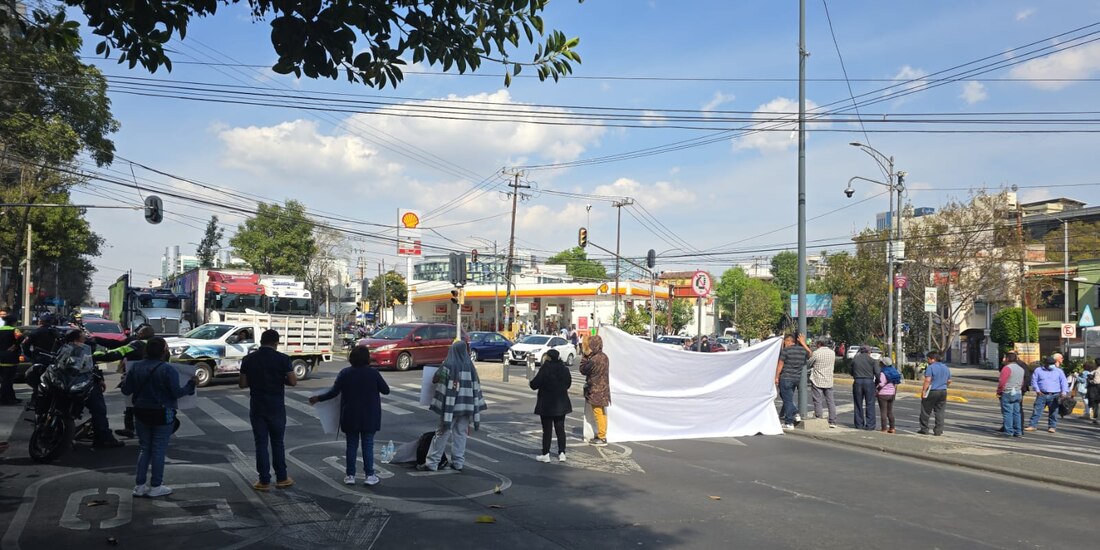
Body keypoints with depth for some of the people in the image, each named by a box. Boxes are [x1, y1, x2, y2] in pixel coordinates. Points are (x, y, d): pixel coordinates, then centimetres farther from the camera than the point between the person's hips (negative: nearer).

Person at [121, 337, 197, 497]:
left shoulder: (135, 367, -1)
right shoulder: (168, 370, -16)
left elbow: (126, 390, 2)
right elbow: (176, 393, -17)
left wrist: (125, 378, 21)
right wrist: (191, 384, -2)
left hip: (141, 413, 5)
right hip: (162, 414, -5)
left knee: (144, 448, 15)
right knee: (159, 450, 4)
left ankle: (139, 485, 15)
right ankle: (155, 486, 8)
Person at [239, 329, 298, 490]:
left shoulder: (249, 359, -2)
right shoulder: (282, 359, -8)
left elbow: (242, 384, 1)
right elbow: (293, 381, -7)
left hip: (257, 407, 1)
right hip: (276, 406, -1)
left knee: (261, 443, 6)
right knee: (277, 442, 11)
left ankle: (264, 481, 8)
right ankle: (281, 478, 16)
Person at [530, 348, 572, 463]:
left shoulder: (544, 370, -17)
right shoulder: (565, 370, -1)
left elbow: (534, 385, -15)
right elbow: (568, 384, 13)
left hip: (546, 405, -4)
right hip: (561, 404, 5)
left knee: (547, 429, 3)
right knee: (560, 428, 11)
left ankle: (545, 454, 8)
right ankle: (562, 453, 11)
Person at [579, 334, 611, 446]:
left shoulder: (594, 360, -23)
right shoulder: (604, 356, 5)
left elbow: (583, 370, -11)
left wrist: (585, 355, -4)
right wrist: (587, 356, 8)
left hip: (596, 391, -9)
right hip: (602, 389, 9)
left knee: (598, 414, -1)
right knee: (602, 414, 16)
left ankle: (602, 438, 4)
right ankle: (601, 435, 27)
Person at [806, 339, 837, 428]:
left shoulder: (816, 353, -11)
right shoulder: (832, 353, 5)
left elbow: (808, 364, -2)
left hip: (817, 381, -5)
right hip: (829, 381, 5)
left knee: (817, 402, 1)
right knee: (830, 401, 8)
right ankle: (833, 422, 8)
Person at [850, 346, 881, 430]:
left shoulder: (855, 360, 8)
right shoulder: (872, 360, 0)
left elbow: (851, 373, 11)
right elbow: (877, 373, -9)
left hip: (857, 382, 2)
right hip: (869, 382, -2)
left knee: (858, 404, 10)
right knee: (870, 404, 4)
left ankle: (859, 424, 11)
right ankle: (870, 425, 2)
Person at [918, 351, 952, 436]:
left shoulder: (930, 367, -13)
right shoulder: (946, 368, 11)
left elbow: (927, 380, -19)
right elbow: (949, 381, 16)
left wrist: (923, 391, -15)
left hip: (932, 392, -6)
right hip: (943, 392, 6)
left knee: (926, 411, 4)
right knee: (940, 412, 8)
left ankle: (924, 429, 8)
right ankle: (938, 431, 7)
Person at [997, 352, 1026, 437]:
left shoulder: (1007, 368, -13)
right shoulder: (1021, 368, 14)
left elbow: (1002, 382, -17)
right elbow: (1022, 382, 19)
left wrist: (999, 391, -6)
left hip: (1007, 393, -8)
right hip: (1018, 393, 8)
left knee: (1007, 412, -5)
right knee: (1017, 412, 10)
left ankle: (1009, 432, -5)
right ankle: (1018, 431, 11)